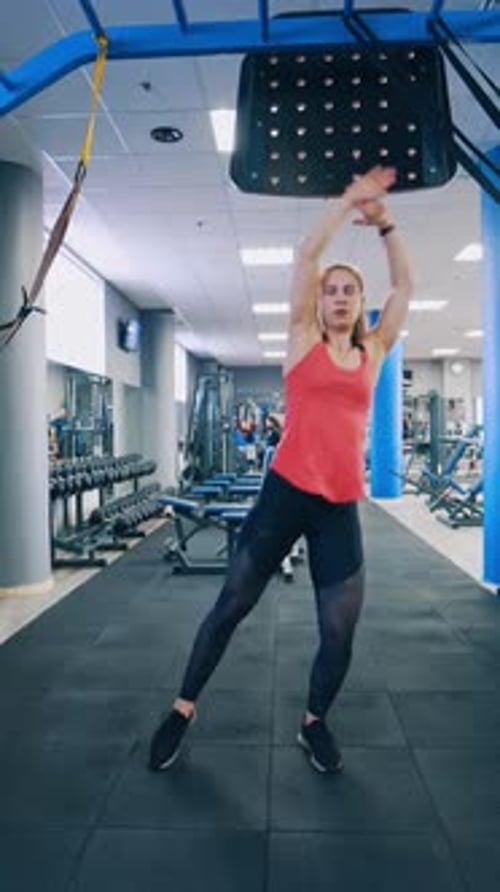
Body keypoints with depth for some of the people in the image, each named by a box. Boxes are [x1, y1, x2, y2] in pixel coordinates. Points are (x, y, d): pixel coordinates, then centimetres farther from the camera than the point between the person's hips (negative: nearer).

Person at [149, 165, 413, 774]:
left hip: (341, 507, 3)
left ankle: (314, 723, 31)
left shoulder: (373, 352, 13)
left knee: (340, 631, 6)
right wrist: (350, 199, 7)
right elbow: (307, 254, 1)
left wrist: (383, 220, 13)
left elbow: (405, 284, 16)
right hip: (286, 492, -2)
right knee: (231, 605, 7)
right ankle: (183, 709, 26)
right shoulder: (303, 340, 6)